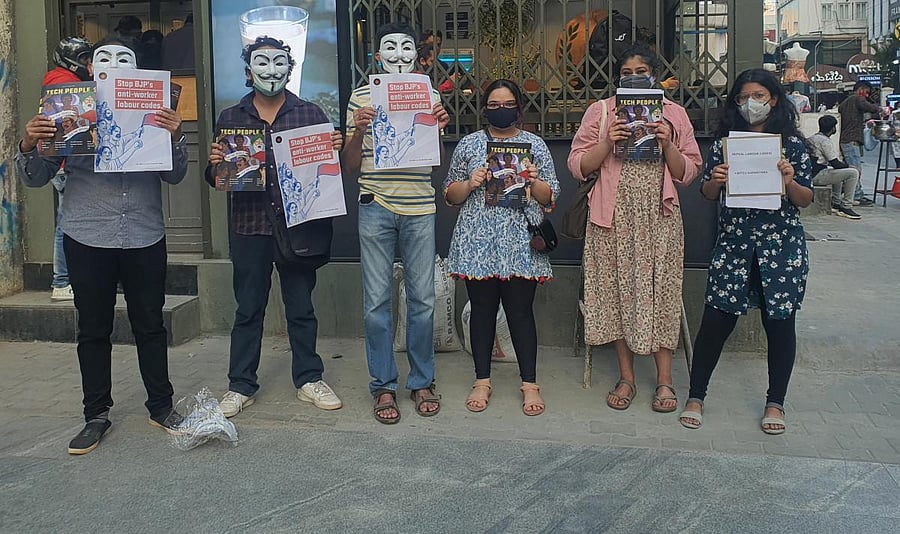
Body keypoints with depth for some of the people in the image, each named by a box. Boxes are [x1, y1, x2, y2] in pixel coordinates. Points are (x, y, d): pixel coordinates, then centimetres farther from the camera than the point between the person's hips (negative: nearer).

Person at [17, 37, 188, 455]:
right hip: (88, 239, 0)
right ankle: (96, 416, 18)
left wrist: (175, 138, -15)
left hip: (145, 237, 1)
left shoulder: (152, 115, 7)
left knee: (150, 325, 8)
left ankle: (161, 406, 20)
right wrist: (28, 146, -16)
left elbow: (175, 175, 4)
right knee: (93, 330, 7)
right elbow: (35, 178, 5)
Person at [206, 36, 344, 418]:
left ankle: (309, 379, 21)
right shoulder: (231, 118, 8)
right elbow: (216, 179, 10)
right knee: (248, 310, 8)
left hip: (298, 225, 0)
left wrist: (335, 149, -14)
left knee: (301, 307, 9)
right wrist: (215, 164, -13)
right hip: (249, 227, 1)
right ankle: (241, 386, 18)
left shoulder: (310, 114, 6)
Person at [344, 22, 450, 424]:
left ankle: (422, 382, 20)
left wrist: (439, 130, -5)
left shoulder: (430, 97, 10)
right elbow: (350, 168, 7)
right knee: (377, 301, 2)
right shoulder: (361, 97, 6)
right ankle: (384, 386, 15)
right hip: (376, 209, -1)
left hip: (419, 210, 1)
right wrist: (358, 131, -10)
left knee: (422, 300, 5)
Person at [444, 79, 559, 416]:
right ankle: (482, 381, 19)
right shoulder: (468, 145, 10)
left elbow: (550, 198, 7)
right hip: (478, 243, 1)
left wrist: (534, 181, -12)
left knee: (521, 311, 1)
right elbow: (450, 195, 11)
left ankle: (529, 383, 13)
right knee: (482, 310, 7)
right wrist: (470, 184, -8)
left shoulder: (535, 145, 9)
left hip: (521, 244, -1)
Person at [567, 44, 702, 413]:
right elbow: (578, 166, 2)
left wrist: (667, 144, -8)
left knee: (659, 290, 0)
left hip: (659, 216, 0)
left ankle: (664, 379, 10)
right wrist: (608, 142, -12)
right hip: (614, 215, 0)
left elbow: (688, 172, 8)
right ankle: (626, 376, 15)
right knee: (617, 289, 2)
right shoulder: (601, 111, 8)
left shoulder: (674, 114, 11)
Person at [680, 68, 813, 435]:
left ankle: (775, 402, 21)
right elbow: (708, 194, 10)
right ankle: (696, 397, 11)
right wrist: (715, 181, -12)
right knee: (716, 319, -2)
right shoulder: (724, 141, 7)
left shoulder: (791, 143, 3)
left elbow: (806, 199, 3)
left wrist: (789, 181, -17)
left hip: (782, 245, 0)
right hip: (733, 243, 1)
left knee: (779, 322, 6)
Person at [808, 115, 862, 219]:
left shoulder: (812, 138, 15)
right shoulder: (824, 140, -14)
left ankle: (835, 204, 32)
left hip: (810, 174, 10)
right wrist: (848, 166, 2)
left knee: (838, 172, 35)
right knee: (853, 173, -12)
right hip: (817, 176, -10)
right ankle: (846, 207, -8)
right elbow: (835, 164, -15)